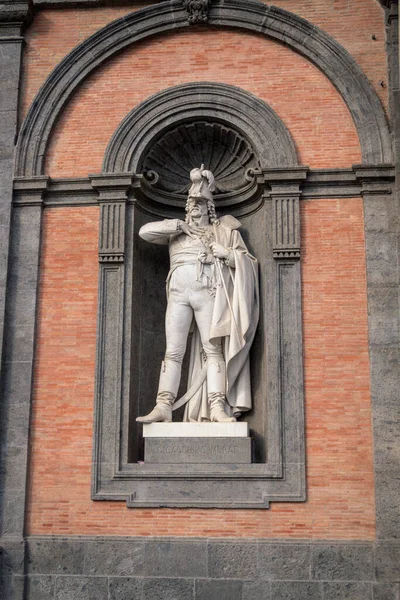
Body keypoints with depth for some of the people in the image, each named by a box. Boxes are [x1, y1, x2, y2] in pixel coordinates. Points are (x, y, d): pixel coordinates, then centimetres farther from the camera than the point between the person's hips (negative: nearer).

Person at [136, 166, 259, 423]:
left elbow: (249, 261, 17)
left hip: (208, 291, -1)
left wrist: (228, 255, -3)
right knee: (173, 351, -6)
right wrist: (178, 226, 8)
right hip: (179, 292, 2)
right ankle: (163, 407, -10)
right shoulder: (177, 231, 26)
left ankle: (217, 407, -13)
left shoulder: (225, 230, 21)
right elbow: (145, 231, 15)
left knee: (213, 349, -9)